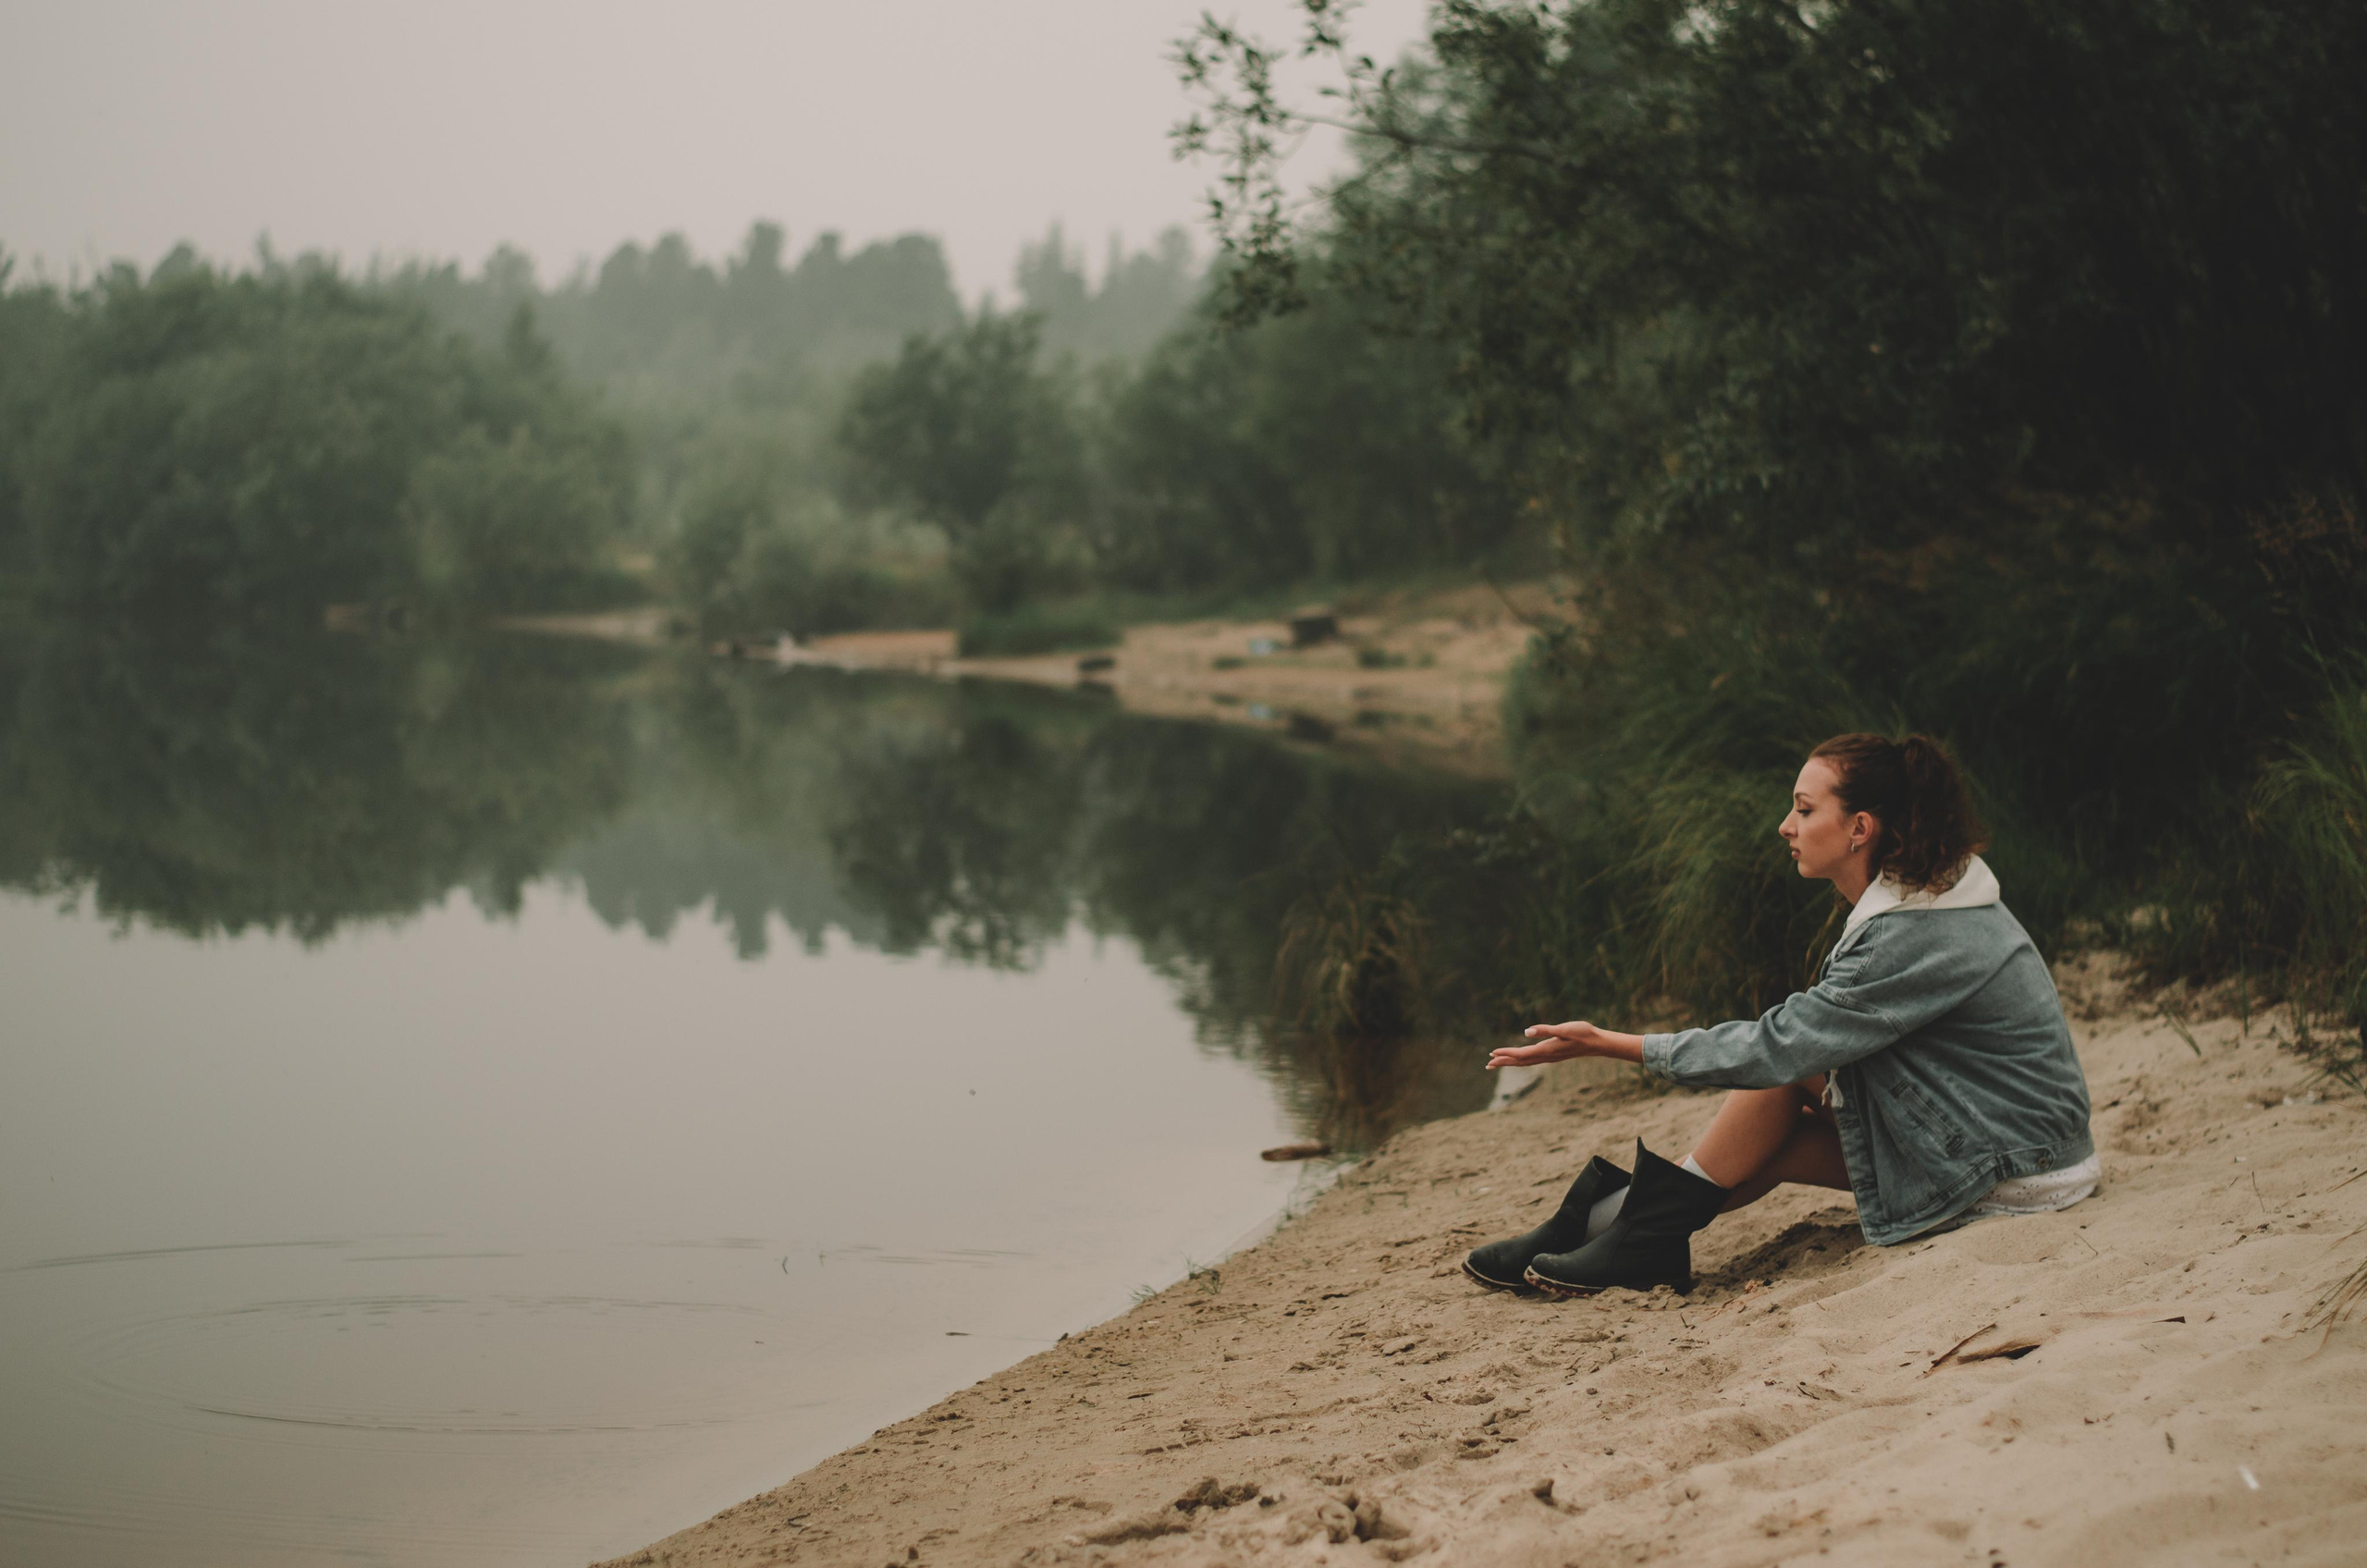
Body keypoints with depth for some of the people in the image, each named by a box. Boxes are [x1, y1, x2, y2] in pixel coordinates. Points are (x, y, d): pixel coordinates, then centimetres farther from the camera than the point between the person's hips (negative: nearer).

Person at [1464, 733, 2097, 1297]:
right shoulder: (1922, 897, 6)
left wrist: (1611, 1043, -18)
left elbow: (1779, 1047, -22)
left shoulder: (1917, 937, -23)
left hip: (2020, 1171, -9)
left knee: (1792, 1061, -11)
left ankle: (1653, 1231, -4)